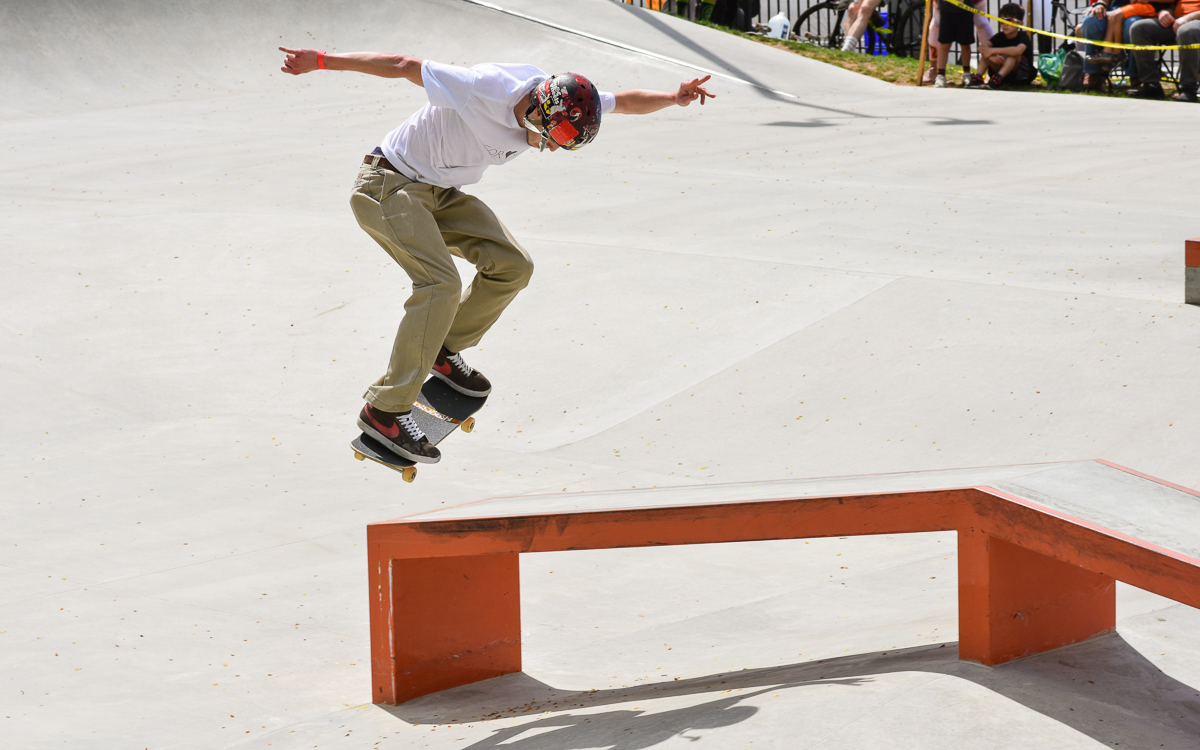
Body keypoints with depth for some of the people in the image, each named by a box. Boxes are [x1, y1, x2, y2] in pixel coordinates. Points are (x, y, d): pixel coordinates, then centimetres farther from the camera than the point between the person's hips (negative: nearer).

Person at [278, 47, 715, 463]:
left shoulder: (562, 103, -8)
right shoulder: (485, 90, -31)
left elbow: (625, 101, 5)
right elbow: (405, 67, -24)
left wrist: (674, 98, -12)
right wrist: (322, 61, -23)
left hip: (441, 193, 8)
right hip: (391, 185, -8)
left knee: (512, 266, -4)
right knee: (441, 284, -24)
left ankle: (442, 351, 16)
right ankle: (385, 410, -21)